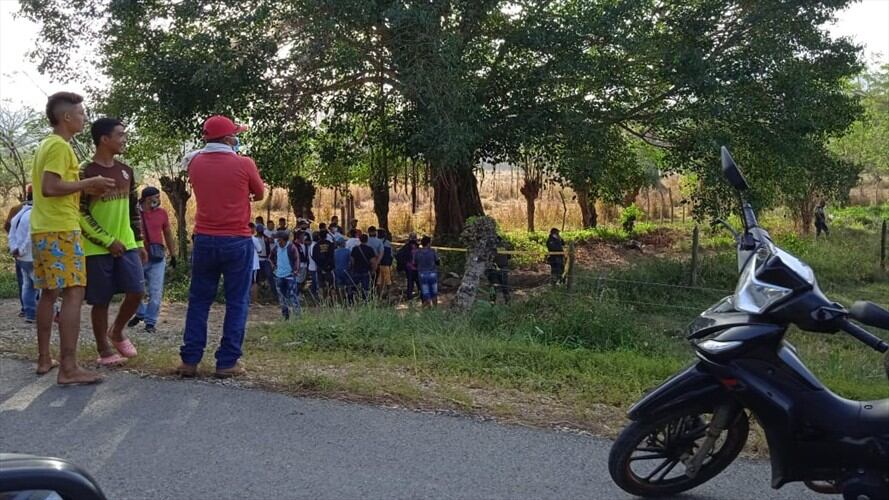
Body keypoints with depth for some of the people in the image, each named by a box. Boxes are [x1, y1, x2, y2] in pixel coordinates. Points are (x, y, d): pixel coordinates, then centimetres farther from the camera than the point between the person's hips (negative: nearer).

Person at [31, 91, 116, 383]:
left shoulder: (47, 144, 19)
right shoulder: (60, 146, -12)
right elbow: (49, 187, -22)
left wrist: (85, 190, 11)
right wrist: (89, 183, -13)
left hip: (43, 229, 10)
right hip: (60, 230, -10)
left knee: (49, 293, 15)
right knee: (73, 294, -12)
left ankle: (44, 359, 22)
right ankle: (69, 368, -15)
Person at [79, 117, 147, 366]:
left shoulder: (126, 171, 10)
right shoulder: (85, 172, -10)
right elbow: (80, 214, -12)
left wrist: (139, 242, 14)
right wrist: (108, 241, -14)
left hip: (126, 245, 5)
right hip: (97, 249, -5)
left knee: (136, 292, -3)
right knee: (101, 301, 2)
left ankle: (117, 332, 22)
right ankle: (104, 350, 15)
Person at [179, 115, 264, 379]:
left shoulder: (195, 164, 3)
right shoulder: (244, 164, -7)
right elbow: (260, 194, 9)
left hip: (204, 240, 4)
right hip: (238, 241, -3)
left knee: (199, 301, 11)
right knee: (237, 302, 4)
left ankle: (189, 360, 11)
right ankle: (227, 362, 4)